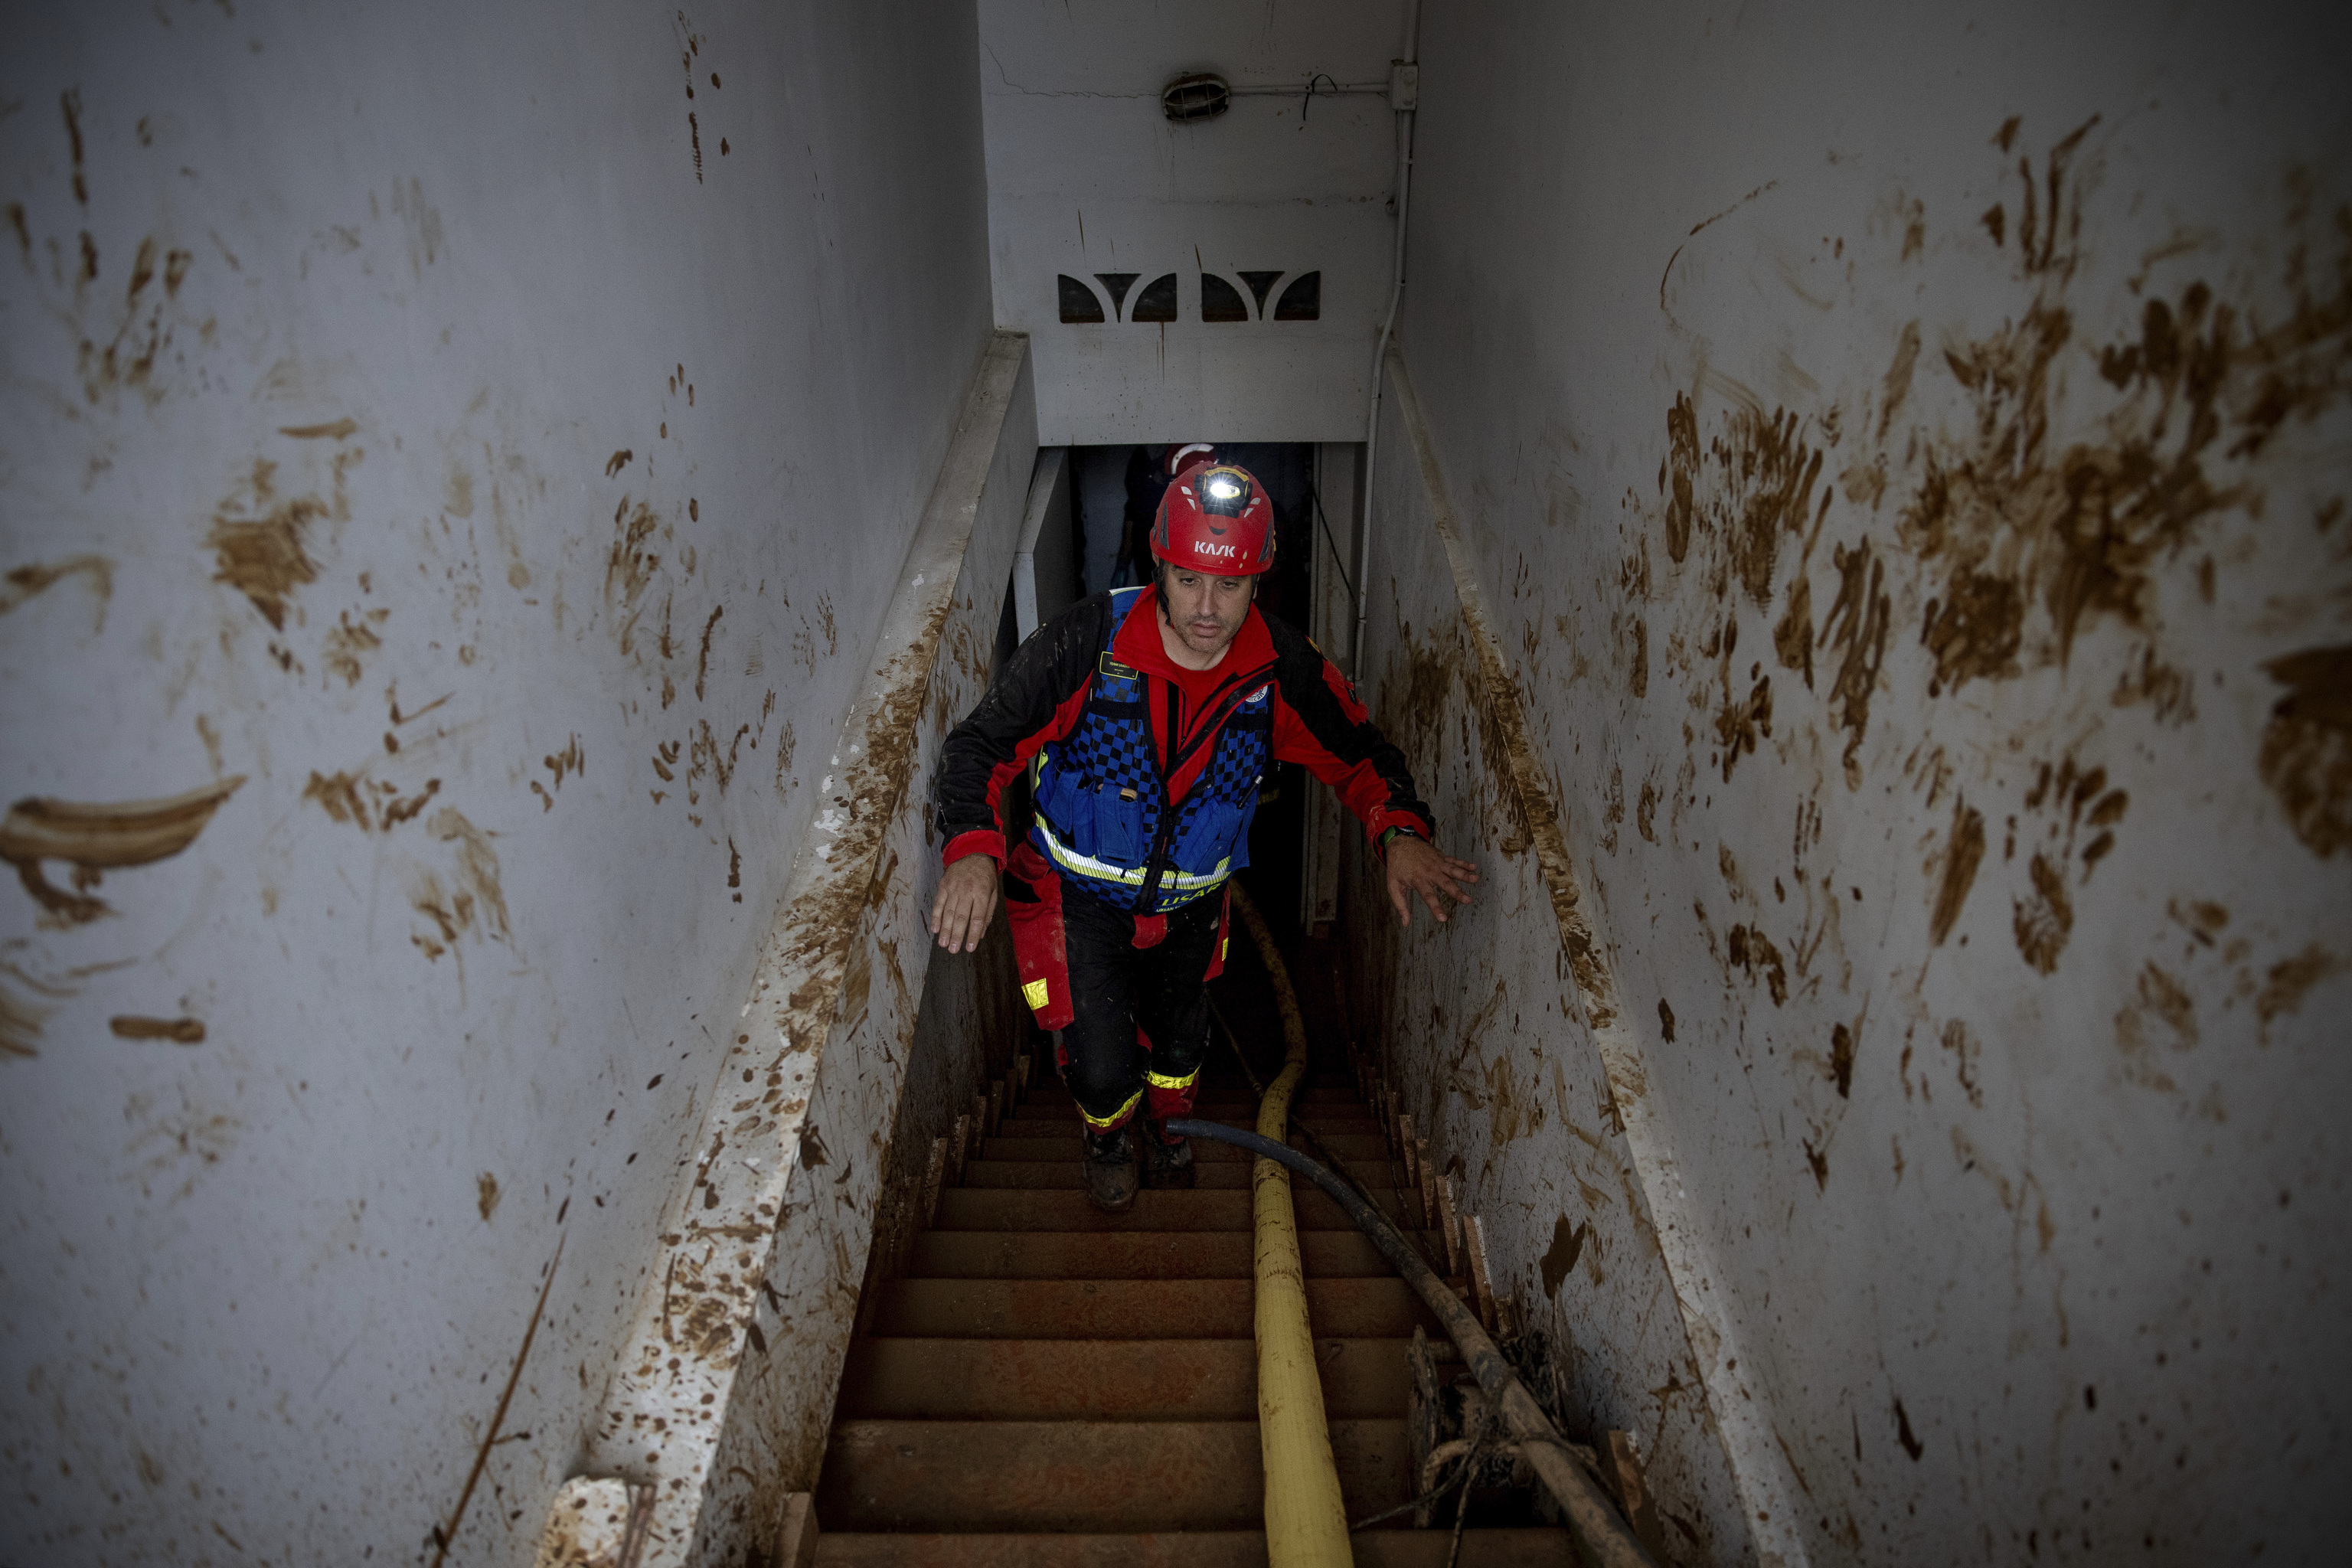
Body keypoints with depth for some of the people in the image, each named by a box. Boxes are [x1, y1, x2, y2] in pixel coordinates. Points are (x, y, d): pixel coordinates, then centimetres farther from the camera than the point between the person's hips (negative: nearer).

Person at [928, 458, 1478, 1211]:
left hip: (1190, 902, 3)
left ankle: (1167, 1124, 64)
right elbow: (981, 742, -23)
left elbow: (1358, 753, -6)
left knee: (1179, 1043, 24)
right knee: (1104, 1072, -7)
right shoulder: (1087, 642, -28)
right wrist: (973, 848, -42)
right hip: (1079, 895, -3)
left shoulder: (1283, 668, -20)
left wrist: (1400, 832, -27)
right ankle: (1107, 1137, 35)